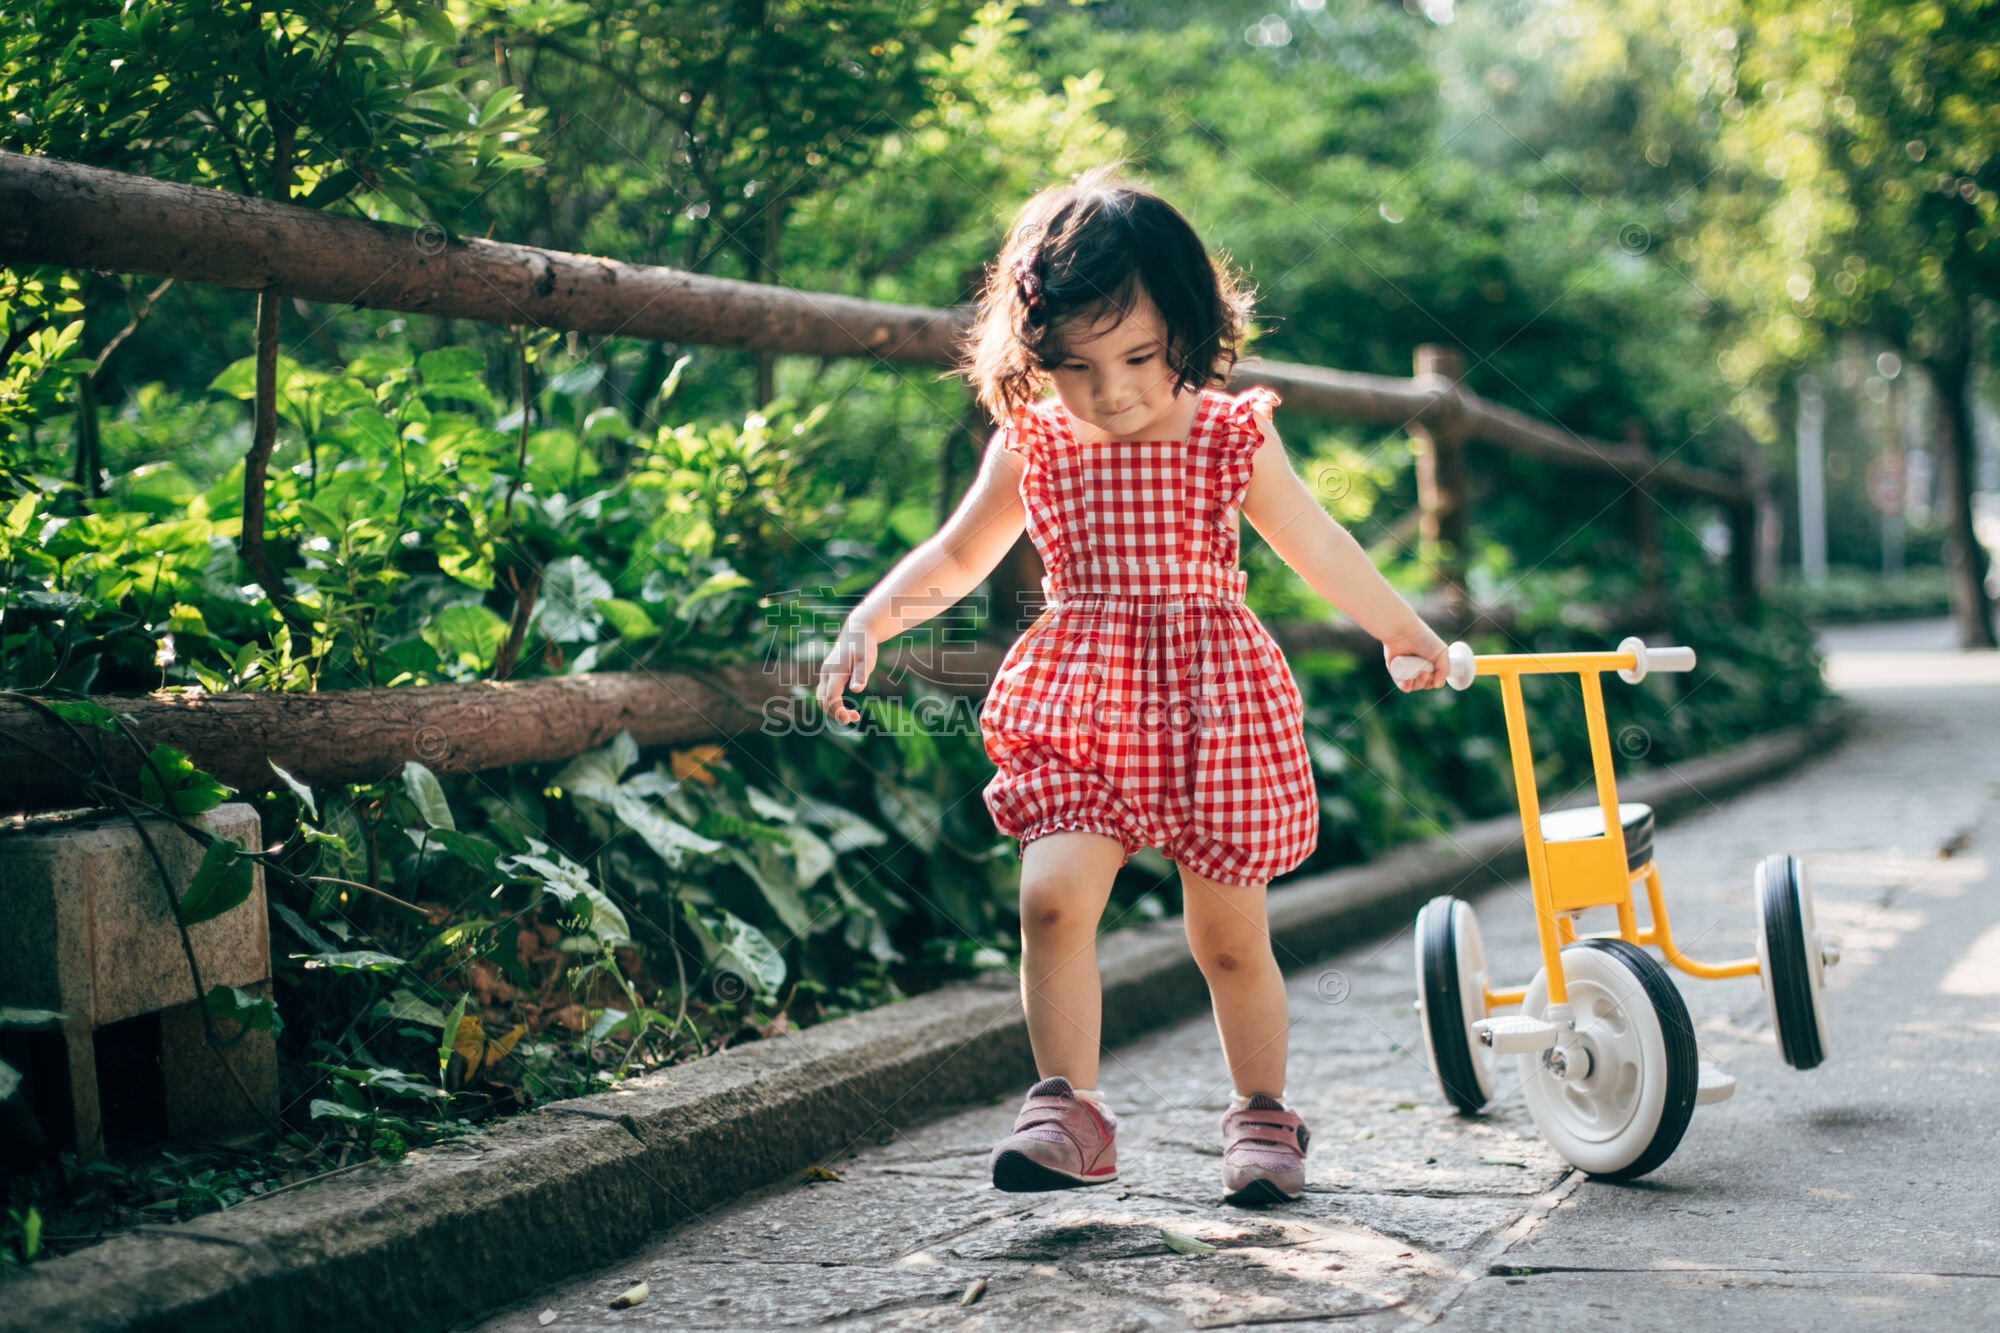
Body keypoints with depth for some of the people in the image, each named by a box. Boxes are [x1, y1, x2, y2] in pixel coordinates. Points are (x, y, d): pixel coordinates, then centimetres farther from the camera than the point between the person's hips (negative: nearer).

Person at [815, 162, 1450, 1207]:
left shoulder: (1233, 439, 0)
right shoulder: (1030, 448, 3)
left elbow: (1318, 549, 13)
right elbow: (955, 558, 15)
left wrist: (1402, 631, 23)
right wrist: (867, 625, 3)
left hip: (1211, 711, -1)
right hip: (1077, 711, 1)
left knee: (1230, 936, 7)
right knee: (1052, 897, -19)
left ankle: (1263, 1112, 27)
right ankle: (1068, 1108, -7)